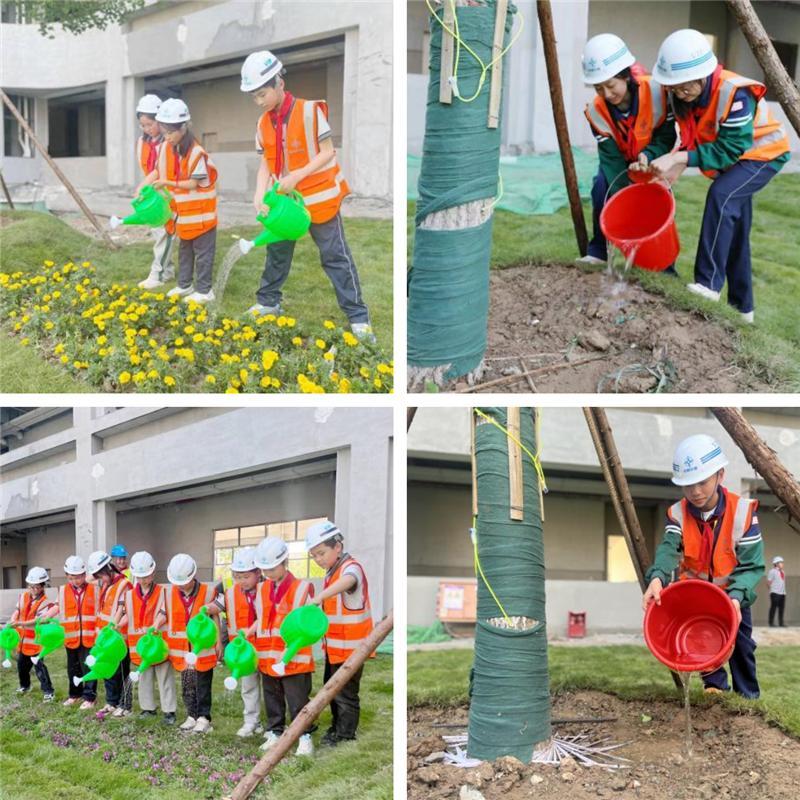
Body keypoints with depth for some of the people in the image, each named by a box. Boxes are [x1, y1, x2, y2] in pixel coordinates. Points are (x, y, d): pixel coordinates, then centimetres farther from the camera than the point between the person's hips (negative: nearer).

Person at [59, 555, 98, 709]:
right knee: (73, 668, 16)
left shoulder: (93, 589, -3)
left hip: (89, 636, -3)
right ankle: (75, 694, 30)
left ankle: (89, 697, 7)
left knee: (89, 667, -1)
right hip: (71, 637, 3)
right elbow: (61, 613, 8)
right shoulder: (63, 591, 4)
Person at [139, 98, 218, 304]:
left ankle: (204, 290, 7)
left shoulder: (197, 153, -23)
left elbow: (194, 183, -21)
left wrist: (167, 183, -21)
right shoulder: (166, 149, -1)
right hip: (183, 213, 8)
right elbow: (158, 171, 6)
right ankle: (185, 285, 29)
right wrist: (143, 187, -9)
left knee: (202, 252, 1)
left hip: (200, 212, -8)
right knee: (185, 249, 18)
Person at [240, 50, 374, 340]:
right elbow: (266, 163, 5)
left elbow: (327, 152, -16)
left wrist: (296, 176, -24)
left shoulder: (309, 111, -17)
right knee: (277, 250, 16)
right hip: (284, 199, 6)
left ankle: (358, 316, -1)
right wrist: (259, 195, -11)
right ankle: (268, 302, 34)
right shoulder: (264, 123, 2)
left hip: (319, 197, -6)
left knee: (335, 255, -4)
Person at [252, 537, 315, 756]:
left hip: (294, 659, -6)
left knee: (298, 701, 1)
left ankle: (305, 737, 10)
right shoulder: (262, 590, 8)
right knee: (272, 699, 16)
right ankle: (275, 733, 27)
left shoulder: (301, 588, -11)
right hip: (267, 658, 6)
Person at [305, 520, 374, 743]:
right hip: (333, 645, 9)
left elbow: (346, 582, -45)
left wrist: (319, 597, -59)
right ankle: (337, 725, 37)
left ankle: (345, 733, 16)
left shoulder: (351, 568, -20)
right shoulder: (330, 573, 10)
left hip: (349, 647, -9)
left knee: (346, 691, 3)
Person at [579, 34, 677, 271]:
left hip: (652, 159, -2)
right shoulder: (596, 110, -26)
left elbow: (667, 137, -21)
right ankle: (598, 251, -3)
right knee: (602, 188, -21)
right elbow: (611, 158, -26)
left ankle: (666, 267, -3)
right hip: (621, 160, 2)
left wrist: (647, 156, -40)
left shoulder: (656, 91, -33)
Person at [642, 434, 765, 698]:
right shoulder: (678, 514, -17)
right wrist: (656, 578, -56)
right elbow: (668, 549, -35)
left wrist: (736, 596, -44)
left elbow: (752, 565, -27)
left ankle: (749, 698, 19)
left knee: (741, 645, 4)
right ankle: (714, 685, 19)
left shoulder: (742, 511, -25)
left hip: (733, 595, -2)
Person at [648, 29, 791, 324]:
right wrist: (673, 166, -21)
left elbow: (730, 149, -35)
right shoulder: (682, 97, -13)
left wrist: (679, 158, -40)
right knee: (732, 227, 11)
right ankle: (742, 306, 24)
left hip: (762, 154, -8)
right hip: (731, 161, 8)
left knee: (721, 196, -32)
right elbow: (692, 140, -2)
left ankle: (709, 282, -30)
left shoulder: (734, 93, -34)